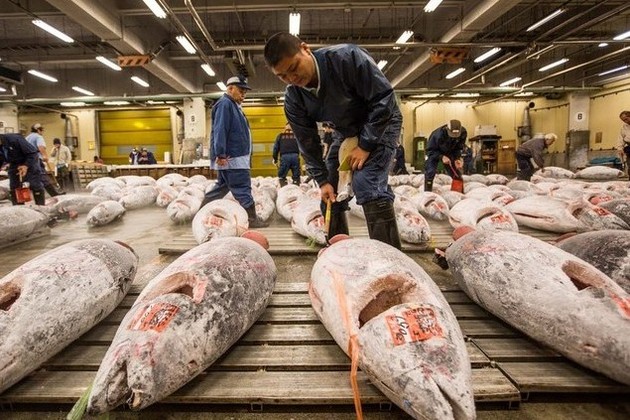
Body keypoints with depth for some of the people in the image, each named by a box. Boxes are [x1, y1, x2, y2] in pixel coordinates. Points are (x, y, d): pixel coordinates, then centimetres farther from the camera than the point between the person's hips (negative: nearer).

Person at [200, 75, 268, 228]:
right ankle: (252, 219, -2)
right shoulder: (225, 104, -11)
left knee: (222, 187, 16)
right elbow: (219, 130, -20)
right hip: (232, 157, -11)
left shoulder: (233, 105, 22)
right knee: (242, 189, -7)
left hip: (235, 157, 11)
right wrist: (220, 154, -26)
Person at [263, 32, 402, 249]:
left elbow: (384, 98, -26)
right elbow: (308, 143, -4)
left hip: (380, 123, -6)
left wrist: (366, 145, -25)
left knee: (368, 183, -27)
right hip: (346, 133, 6)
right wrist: (323, 180, -9)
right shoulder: (293, 99, -13)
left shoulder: (347, 57, -29)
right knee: (331, 195, 2)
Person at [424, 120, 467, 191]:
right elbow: (430, 150, -27)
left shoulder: (463, 133, -24)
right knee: (430, 172, -20)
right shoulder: (438, 134, -38)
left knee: (457, 173, 2)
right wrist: (442, 157, -39)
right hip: (434, 152, -4)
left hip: (449, 153, 4)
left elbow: (458, 148, -8)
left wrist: (457, 159, -26)